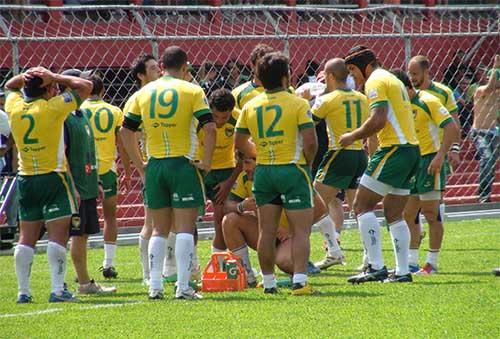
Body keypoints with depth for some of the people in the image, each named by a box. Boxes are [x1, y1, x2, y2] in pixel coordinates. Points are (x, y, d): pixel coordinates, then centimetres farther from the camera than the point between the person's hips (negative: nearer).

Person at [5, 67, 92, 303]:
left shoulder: (14, 107, 1)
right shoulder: (53, 108, -12)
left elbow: (9, 86, 25)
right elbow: (85, 86, -4)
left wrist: (24, 77, 5)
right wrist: (54, 77, -3)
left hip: (25, 179, 5)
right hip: (54, 177, -5)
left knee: (26, 237, 8)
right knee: (57, 235, -5)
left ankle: (23, 291, 6)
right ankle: (57, 290, -12)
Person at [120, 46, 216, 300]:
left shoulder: (144, 93, 8)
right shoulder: (192, 91, -4)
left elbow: (125, 131, 8)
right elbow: (210, 127, -13)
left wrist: (140, 166, 12)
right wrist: (206, 162, -6)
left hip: (154, 166, 4)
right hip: (183, 165, -4)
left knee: (159, 229, 12)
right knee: (185, 228, -1)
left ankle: (155, 286, 8)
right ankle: (183, 286, -7)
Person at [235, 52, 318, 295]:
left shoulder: (250, 106, 6)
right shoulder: (297, 104, -9)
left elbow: (239, 143, 10)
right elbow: (310, 140, -15)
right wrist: (307, 163, 2)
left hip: (263, 172, 5)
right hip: (292, 170, -5)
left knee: (266, 231, 10)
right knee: (300, 230, -2)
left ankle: (268, 282, 14)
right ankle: (299, 281, -12)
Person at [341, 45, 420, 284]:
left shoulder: (375, 81, -7)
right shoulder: (393, 80, 23)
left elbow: (379, 120, -19)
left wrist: (353, 136, -7)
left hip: (394, 149, -10)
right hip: (412, 149, 10)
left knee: (362, 205, -7)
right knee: (394, 214, 12)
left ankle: (375, 267, -14)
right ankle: (402, 271, 9)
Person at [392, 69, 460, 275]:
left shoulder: (427, 102, -11)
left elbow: (452, 127, -17)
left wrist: (440, 155, -23)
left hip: (430, 160, -8)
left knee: (431, 213, -5)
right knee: (408, 214, 6)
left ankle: (432, 263, 0)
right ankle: (412, 262, 10)